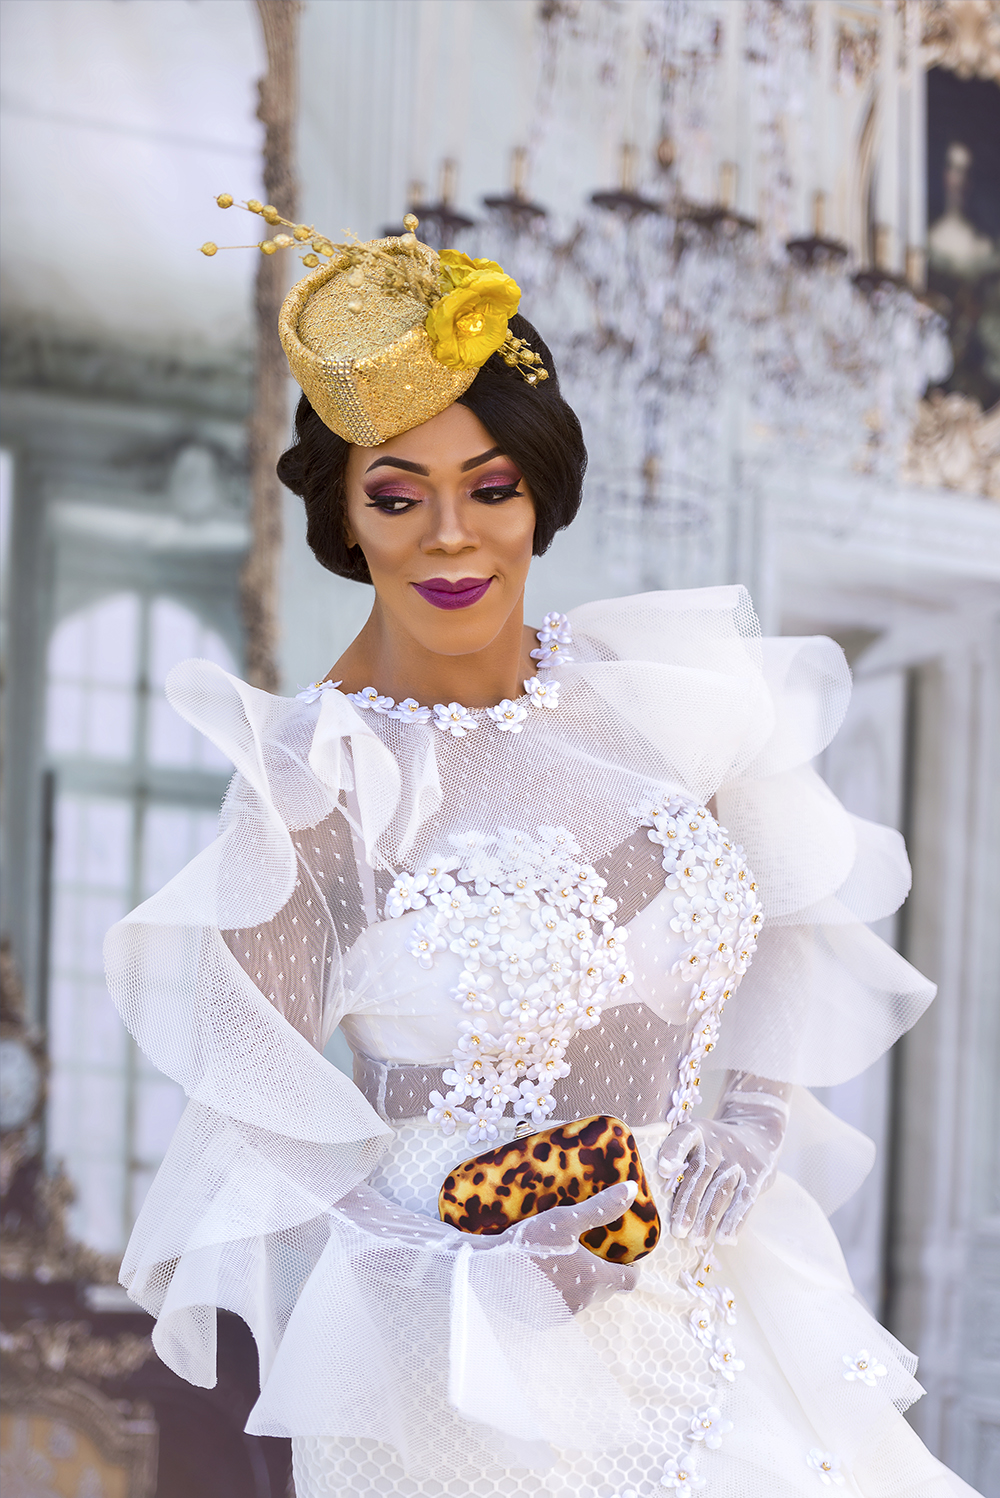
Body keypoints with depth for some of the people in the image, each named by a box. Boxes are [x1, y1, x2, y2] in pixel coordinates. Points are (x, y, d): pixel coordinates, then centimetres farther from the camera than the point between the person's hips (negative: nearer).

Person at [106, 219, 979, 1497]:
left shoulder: (656, 688, -4)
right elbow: (259, 1110, -11)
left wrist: (755, 1112, -3)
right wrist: (480, 1226, -21)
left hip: (711, 1284, 4)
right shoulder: (317, 781, -15)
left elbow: (799, 911, 10)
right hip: (453, 1334, -4)